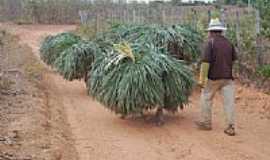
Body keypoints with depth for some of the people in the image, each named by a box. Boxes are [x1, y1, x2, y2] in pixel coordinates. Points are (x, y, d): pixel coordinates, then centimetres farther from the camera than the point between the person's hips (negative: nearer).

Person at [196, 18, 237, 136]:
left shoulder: (210, 42, -10)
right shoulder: (228, 43, 7)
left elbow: (205, 62, -17)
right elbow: (234, 59, 19)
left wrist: (201, 79, -15)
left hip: (213, 77, -4)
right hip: (228, 77, 4)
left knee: (206, 99, 14)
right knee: (229, 102, 2)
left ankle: (206, 123, 24)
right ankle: (230, 127, -2)